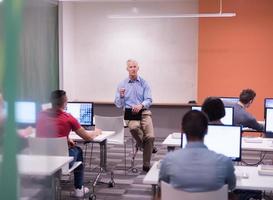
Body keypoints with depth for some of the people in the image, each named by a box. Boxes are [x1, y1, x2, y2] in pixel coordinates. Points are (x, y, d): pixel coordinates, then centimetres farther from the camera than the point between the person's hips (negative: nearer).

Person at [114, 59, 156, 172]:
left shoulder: (144, 83, 7)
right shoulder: (122, 84, 7)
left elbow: (149, 100, -2)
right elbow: (118, 105, 4)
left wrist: (141, 105, -23)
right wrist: (121, 96, -17)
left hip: (144, 112, 1)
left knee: (150, 136, -21)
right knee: (134, 127, -36)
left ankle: (146, 165, -4)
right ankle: (142, 145, -2)